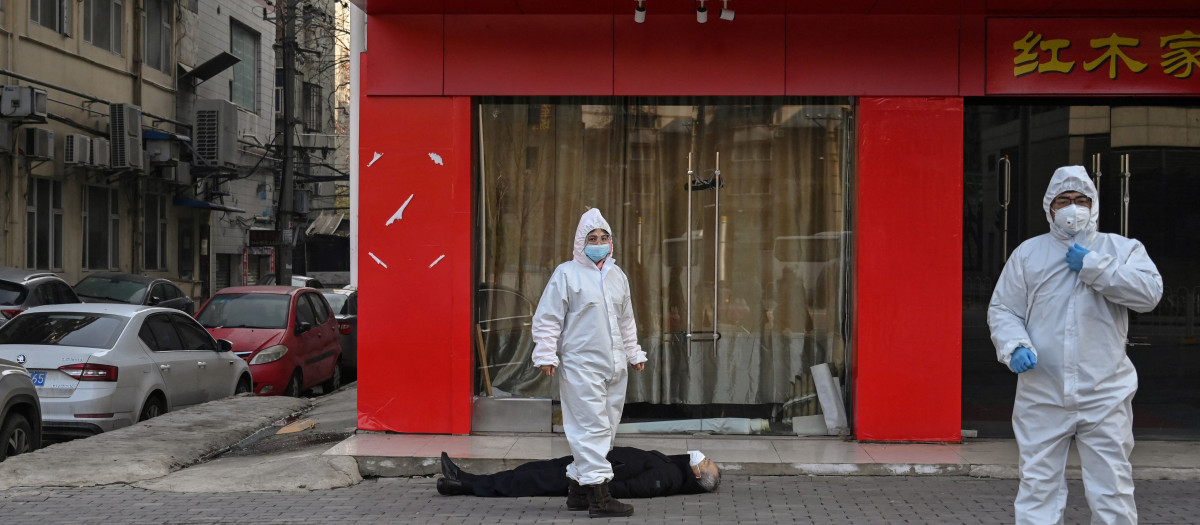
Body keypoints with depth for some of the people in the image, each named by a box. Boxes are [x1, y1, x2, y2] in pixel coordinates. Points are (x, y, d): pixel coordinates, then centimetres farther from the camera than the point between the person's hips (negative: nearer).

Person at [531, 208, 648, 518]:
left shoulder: (617, 276, 15)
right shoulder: (566, 274, -5)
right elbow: (547, 318, -6)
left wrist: (634, 353, 24)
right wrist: (546, 355, -12)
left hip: (614, 365, 7)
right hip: (582, 366, -7)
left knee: (607, 428, 9)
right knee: (592, 427, -10)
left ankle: (578, 480, 20)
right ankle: (598, 495, -10)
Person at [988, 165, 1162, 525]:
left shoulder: (1121, 249, 7)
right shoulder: (1028, 253, 10)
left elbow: (1149, 292, -9)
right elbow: (1002, 310, 8)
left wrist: (1092, 266, -12)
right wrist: (1015, 347, -11)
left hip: (1105, 396, -1)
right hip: (1041, 397, 1)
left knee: (1113, 488, 2)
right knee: (1038, 487, 3)